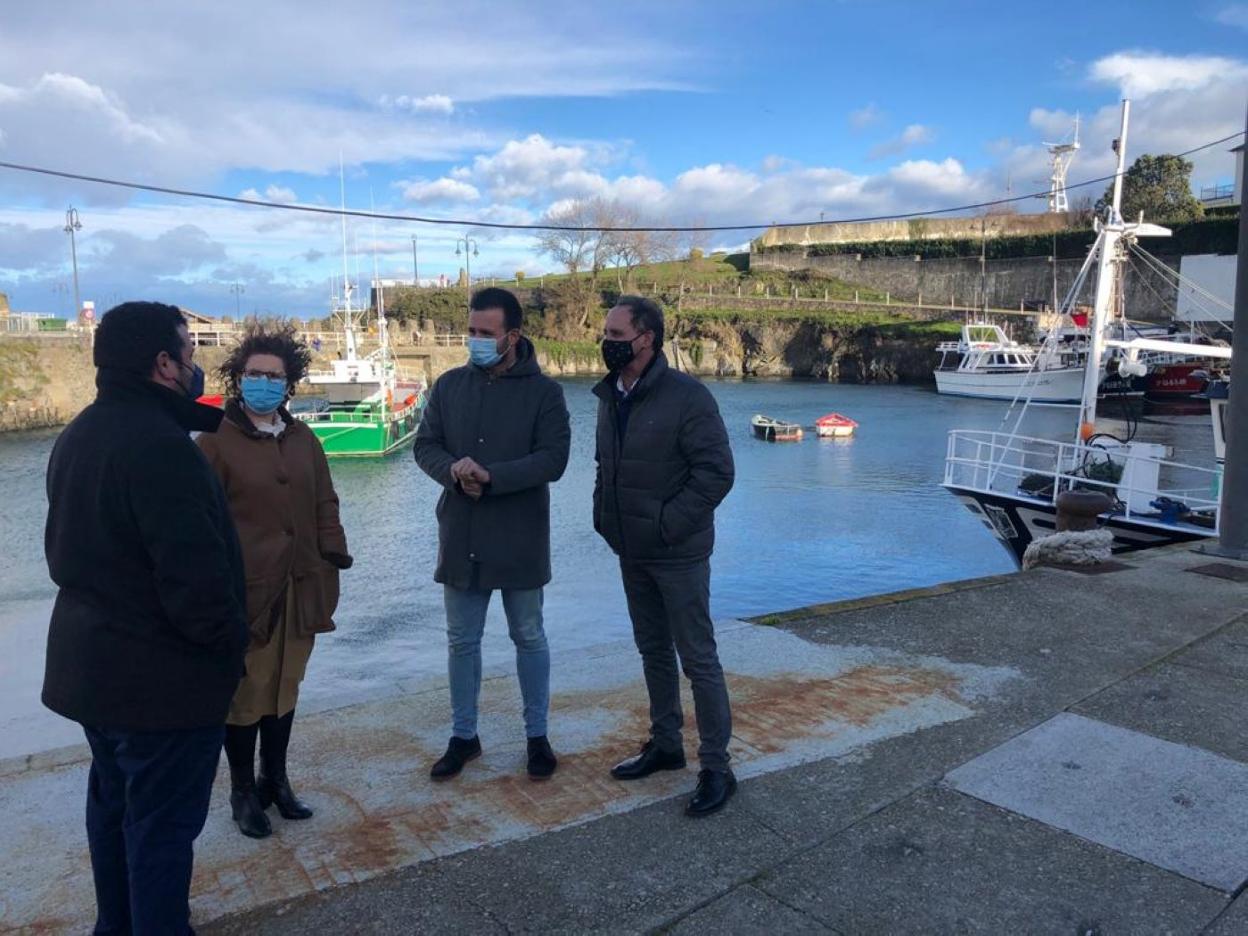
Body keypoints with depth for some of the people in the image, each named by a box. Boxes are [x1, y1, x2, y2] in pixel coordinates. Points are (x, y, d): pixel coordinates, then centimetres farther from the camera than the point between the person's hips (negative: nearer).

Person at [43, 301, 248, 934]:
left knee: (112, 799, 24)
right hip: (162, 671, -10)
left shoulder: (78, 434, 7)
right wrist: (230, 640, -15)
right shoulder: (159, 443, -26)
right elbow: (195, 572, -26)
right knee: (163, 819, 5)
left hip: (89, 657, 10)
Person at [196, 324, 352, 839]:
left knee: (285, 688, 15)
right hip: (244, 590, -5)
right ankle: (242, 791, 24)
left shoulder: (303, 439, 9)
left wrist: (333, 563, 7)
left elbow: (324, 507, 13)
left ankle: (275, 779, 32)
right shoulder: (216, 442, -7)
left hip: (299, 588, 5)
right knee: (246, 694, 5)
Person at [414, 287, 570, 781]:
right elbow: (425, 446, 3)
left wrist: (491, 476, -25)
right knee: (461, 641, 13)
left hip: (521, 539, -3)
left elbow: (553, 459, -14)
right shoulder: (449, 385, 4)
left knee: (529, 638, 11)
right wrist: (453, 471, -19)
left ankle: (537, 736, 27)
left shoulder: (543, 391, -6)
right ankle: (463, 736, 29)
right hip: (461, 537, 3)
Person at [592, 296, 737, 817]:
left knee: (698, 659, 1)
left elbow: (717, 472, -19)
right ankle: (665, 745, 34)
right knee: (653, 652, 18)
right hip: (631, 553, 7)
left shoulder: (687, 397, -16)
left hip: (678, 555, -7)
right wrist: (604, 515, 5)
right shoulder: (609, 397, 7)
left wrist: (666, 525, -19)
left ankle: (716, 768, 14)